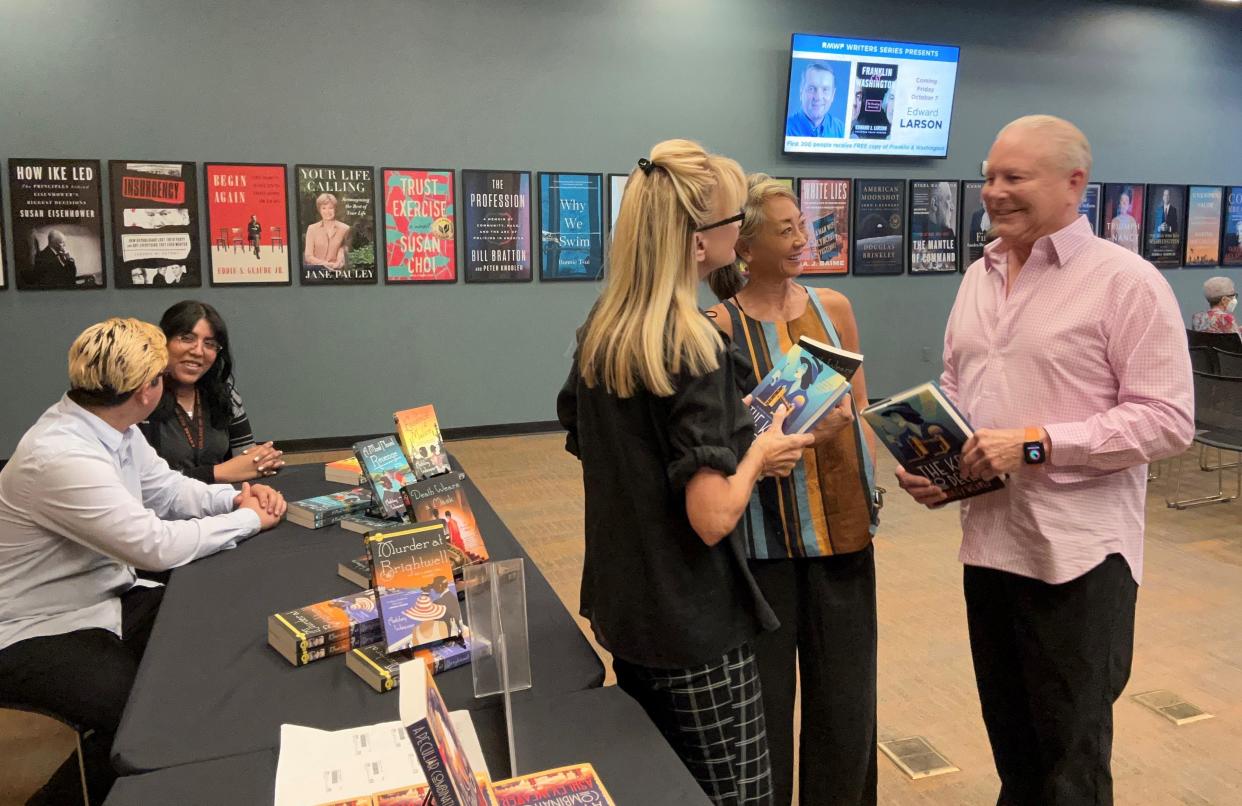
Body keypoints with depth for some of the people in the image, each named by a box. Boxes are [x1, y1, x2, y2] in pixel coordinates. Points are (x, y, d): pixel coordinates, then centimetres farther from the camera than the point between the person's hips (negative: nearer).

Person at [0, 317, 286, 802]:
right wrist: (247, 520, -16)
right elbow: (157, 546, -30)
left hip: (104, 597, 9)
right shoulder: (61, 456, -30)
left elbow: (166, 488, 13)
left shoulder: (113, 428, -1)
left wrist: (234, 498, -5)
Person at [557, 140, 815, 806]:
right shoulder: (692, 347, -22)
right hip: (693, 626, -8)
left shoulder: (601, 329, 1)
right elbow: (714, 517, -25)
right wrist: (759, 453, -6)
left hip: (622, 608, 8)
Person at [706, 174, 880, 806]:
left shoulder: (833, 308, 4)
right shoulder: (720, 327, -10)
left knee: (845, 689, 16)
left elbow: (861, 413, 12)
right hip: (764, 537, -4)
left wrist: (872, 488, 7)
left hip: (843, 527, 5)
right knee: (764, 693, 10)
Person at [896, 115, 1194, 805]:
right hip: (988, 542, 6)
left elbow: (1168, 419, -15)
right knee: (1010, 740, 21)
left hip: (1079, 553, -6)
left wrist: (1034, 443, -22)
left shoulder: (1125, 280, -10)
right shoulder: (978, 278, 11)